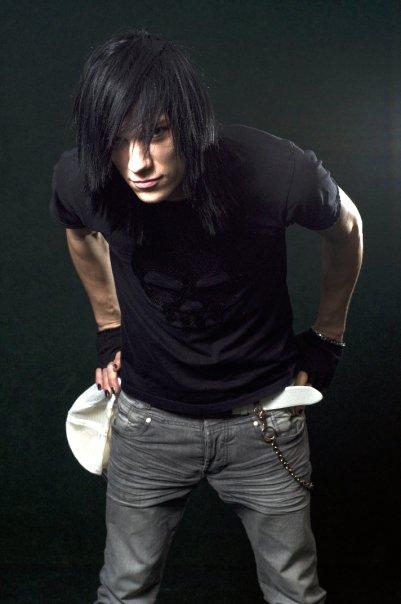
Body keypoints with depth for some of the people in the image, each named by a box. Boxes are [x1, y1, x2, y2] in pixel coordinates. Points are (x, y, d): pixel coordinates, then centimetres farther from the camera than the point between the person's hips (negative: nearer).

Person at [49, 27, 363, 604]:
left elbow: (346, 227, -2)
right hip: (149, 419, 1)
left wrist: (327, 339, 5)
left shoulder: (279, 171, -27)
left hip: (263, 417, -1)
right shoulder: (79, 180, -20)